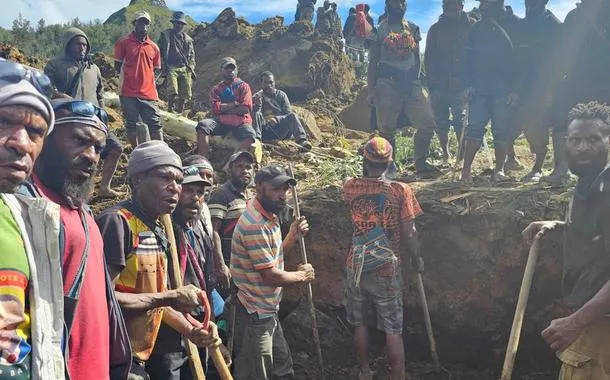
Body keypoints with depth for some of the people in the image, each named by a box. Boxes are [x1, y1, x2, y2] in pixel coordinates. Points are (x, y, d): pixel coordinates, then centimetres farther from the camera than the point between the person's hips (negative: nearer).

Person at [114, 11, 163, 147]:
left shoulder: (154, 47, 11)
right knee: (131, 124, 5)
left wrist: (148, 81, 5)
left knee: (155, 124, 0)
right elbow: (117, 66, 4)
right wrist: (130, 78, 1)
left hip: (149, 93, 2)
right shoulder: (123, 43, 1)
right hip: (129, 92, -2)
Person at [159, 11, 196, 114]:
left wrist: (191, 69, 8)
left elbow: (192, 55, 20)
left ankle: (180, 113, 16)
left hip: (185, 69, 4)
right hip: (171, 68, -4)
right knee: (173, 92, -20)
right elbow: (160, 52, 5)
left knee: (185, 95, 3)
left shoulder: (187, 39, 16)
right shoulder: (166, 35, 7)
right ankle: (170, 111, -6)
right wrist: (163, 68, -4)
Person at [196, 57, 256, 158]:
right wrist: (235, 103, -6)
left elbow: (245, 109, -5)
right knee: (203, 125, -28)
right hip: (221, 122, 2)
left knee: (250, 134, -35)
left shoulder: (243, 86, 10)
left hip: (240, 122, -1)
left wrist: (223, 109, -3)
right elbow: (216, 108, -4)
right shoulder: (216, 89, 14)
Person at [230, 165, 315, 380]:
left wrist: (293, 237, 1)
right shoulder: (255, 224, -24)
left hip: (268, 311, 10)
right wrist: (302, 276, -8)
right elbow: (270, 275, -25)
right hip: (255, 315, -10)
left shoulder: (269, 217, 8)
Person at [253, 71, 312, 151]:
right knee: (256, 113, -26)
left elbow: (288, 114, 0)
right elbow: (253, 114, -9)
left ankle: (302, 140, -43)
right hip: (264, 132, -1)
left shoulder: (281, 95, 8)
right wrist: (256, 106, -33)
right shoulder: (258, 96, 6)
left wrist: (277, 119, -21)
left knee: (292, 116, -25)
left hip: (280, 131, 1)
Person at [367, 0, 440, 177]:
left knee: (428, 123, -3)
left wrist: (416, 79, 10)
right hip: (387, 83, -4)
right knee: (387, 127, -3)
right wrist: (371, 89, -4)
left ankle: (421, 162, 8)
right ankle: (390, 165, 9)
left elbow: (417, 58, 18)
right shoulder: (379, 30, 4)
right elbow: (373, 62, 2)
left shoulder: (413, 29, 14)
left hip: (410, 82, 4)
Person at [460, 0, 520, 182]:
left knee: (502, 129, -1)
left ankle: (499, 169, 8)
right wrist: (469, 84, 1)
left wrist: (516, 88, -10)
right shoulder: (477, 28, 14)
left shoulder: (515, 24, 3)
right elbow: (469, 58, 13)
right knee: (475, 127, -4)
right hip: (479, 88, 3)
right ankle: (466, 169, -4)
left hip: (504, 89, -2)